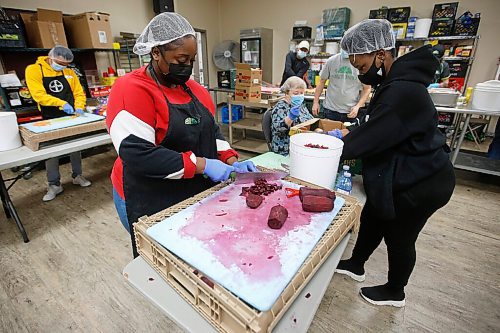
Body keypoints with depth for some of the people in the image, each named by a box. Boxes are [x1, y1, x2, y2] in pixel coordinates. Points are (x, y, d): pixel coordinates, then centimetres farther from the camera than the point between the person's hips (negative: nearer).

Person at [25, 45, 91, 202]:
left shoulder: (69, 72, 5)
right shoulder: (33, 70, -7)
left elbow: (79, 93, 5)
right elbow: (38, 95, -17)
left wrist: (79, 107, -13)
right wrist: (61, 103, -28)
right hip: (50, 120, -3)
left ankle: (77, 176, 25)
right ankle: (54, 185, 11)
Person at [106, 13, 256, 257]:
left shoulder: (194, 88, 7)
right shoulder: (132, 89, -15)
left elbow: (211, 131, 11)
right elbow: (137, 154, -25)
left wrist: (231, 161, -5)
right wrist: (200, 164, -25)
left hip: (198, 194, 6)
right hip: (152, 205, -6)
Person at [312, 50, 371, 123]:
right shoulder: (331, 60, 1)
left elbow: (367, 88, 2)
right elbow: (322, 82, 8)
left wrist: (358, 106, -10)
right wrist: (316, 102, 5)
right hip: (330, 110, 1)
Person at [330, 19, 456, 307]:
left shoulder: (403, 92, -29)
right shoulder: (395, 83, 5)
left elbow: (371, 138, -27)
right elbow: (377, 131, 10)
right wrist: (344, 135, 1)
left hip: (418, 183, -10)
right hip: (404, 174, 10)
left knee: (399, 238, 10)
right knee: (372, 219, 21)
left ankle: (394, 293, 38)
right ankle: (356, 266, 45)